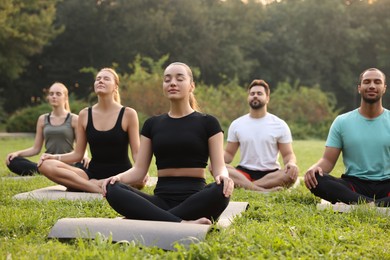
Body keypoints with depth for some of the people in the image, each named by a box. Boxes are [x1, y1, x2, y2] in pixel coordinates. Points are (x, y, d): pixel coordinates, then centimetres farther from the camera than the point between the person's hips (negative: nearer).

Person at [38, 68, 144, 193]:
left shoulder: (128, 114, -2)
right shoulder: (85, 115, 5)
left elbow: (136, 153, -2)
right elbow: (78, 154, 9)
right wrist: (56, 157, -10)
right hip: (93, 174, 2)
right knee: (46, 165, -20)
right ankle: (97, 188, -26)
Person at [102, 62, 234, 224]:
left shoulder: (207, 123, 7)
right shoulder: (152, 124, 15)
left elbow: (219, 167, 0)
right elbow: (139, 170, 10)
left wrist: (223, 177, -24)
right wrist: (119, 177, -12)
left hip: (195, 200, -2)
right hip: (161, 200, 2)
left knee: (221, 191, -36)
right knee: (113, 190, -26)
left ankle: (156, 220, -30)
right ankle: (182, 223, -35)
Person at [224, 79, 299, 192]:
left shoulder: (280, 125, 3)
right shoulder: (236, 124, 8)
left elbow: (288, 154, 3)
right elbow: (229, 153, 9)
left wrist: (291, 163, -22)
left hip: (271, 174, -1)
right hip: (244, 172, 1)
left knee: (291, 173, -33)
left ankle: (244, 185, -31)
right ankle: (263, 190, -39)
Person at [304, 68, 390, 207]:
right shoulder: (342, 122, 7)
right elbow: (328, 160, 4)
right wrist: (315, 168, -21)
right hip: (354, 184, 1)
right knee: (316, 179, -31)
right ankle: (376, 205, -40)